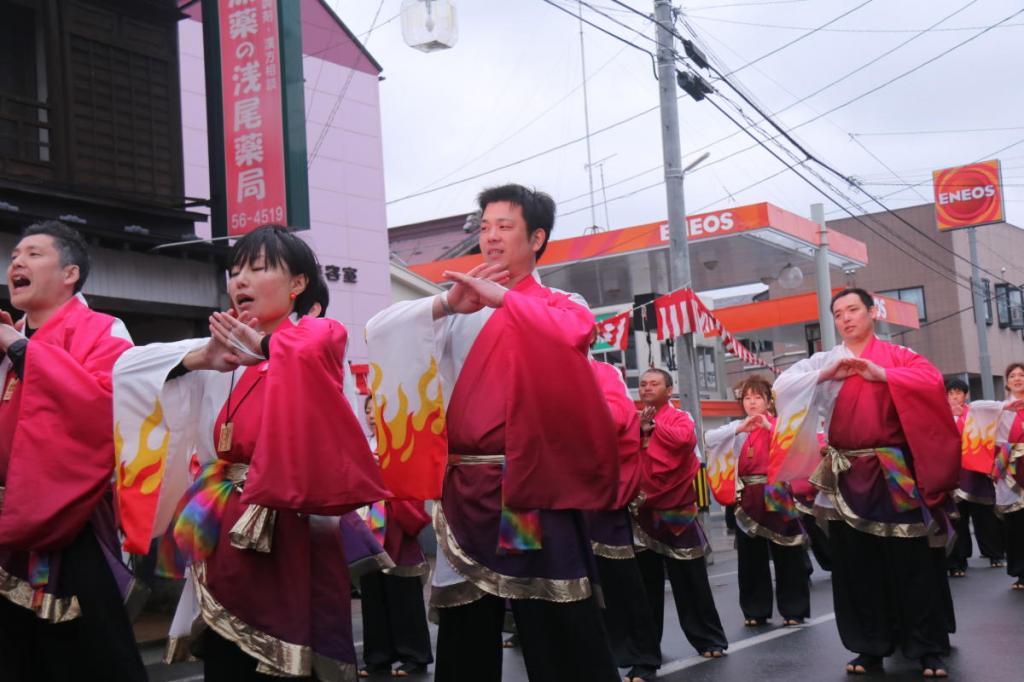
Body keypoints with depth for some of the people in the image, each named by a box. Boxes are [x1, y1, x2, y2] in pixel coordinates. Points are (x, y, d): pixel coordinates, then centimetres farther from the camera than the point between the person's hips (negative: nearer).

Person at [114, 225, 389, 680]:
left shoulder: (319, 338, -2)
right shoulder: (225, 356, 14)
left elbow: (309, 353, -28)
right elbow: (126, 368, 11)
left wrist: (262, 346, -8)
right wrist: (200, 358, -4)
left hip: (289, 539, -6)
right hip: (226, 541, 6)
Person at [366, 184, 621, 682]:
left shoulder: (561, 305, 5)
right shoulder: (459, 314, 14)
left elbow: (572, 333, -20)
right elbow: (379, 331, 3)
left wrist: (500, 295, -20)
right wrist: (446, 305, -10)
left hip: (532, 487, -4)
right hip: (465, 491, 4)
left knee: (561, 638, -1)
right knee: (463, 639, 12)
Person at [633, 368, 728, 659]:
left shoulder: (679, 418, -1)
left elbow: (685, 439, -23)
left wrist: (653, 425, -12)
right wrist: (639, 428, -14)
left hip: (676, 508, -4)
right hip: (642, 509, 4)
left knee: (690, 580, -1)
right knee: (646, 581, 11)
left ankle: (709, 640, 9)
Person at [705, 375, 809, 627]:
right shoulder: (737, 428, 9)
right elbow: (709, 439, -6)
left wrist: (769, 426, -23)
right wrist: (739, 428, -18)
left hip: (776, 495, -3)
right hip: (747, 498, 3)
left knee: (787, 556, 1)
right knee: (750, 557, 7)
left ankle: (794, 610, 9)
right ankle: (756, 611, 16)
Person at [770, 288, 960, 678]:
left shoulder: (897, 355, 4)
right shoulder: (826, 361, 10)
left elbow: (933, 381, -14)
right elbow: (783, 385, -1)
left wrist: (881, 374, -20)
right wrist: (827, 375, -12)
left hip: (892, 473, -2)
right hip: (847, 476, 3)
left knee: (911, 561, 0)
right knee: (856, 564, 5)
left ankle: (929, 650, 7)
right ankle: (871, 647, 14)